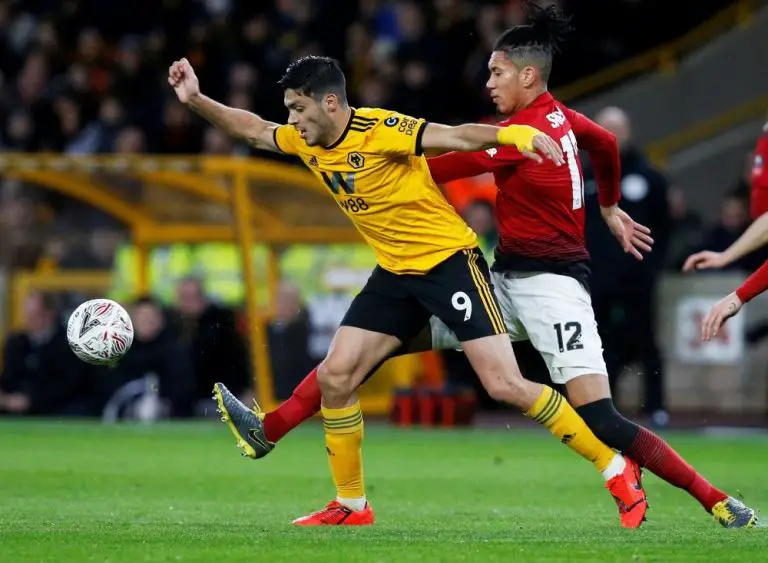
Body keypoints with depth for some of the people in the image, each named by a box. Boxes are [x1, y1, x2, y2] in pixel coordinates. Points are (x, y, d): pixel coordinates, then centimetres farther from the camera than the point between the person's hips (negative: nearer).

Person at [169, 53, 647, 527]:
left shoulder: (378, 130, -22)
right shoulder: (307, 142, 2)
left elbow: (456, 137, -33)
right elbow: (254, 129, 20)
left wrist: (513, 134, -51)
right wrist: (196, 99, 9)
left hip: (450, 261, -8)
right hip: (395, 274, 8)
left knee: (505, 385, -16)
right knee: (335, 375, 1)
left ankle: (618, 471, -5)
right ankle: (351, 506, 16)